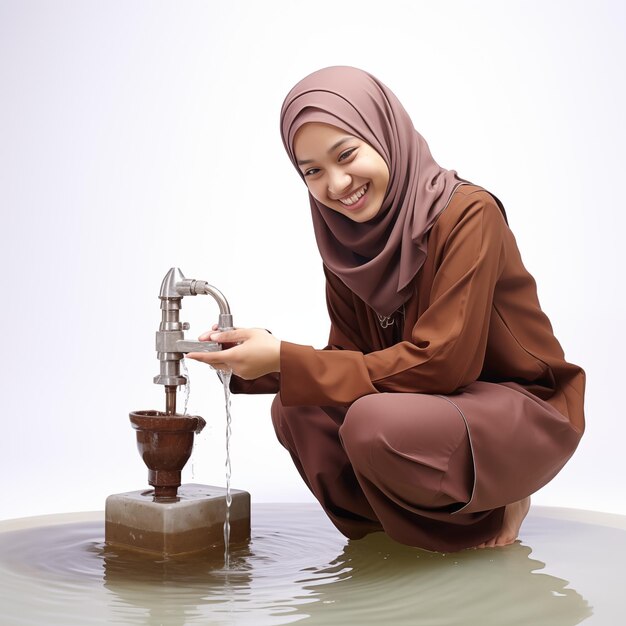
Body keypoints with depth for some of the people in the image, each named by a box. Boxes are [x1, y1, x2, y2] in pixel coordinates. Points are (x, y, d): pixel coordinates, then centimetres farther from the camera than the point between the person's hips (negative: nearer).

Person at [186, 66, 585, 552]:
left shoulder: (468, 214, -22)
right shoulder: (348, 239, -2)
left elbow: (440, 362, -26)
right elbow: (349, 356, -1)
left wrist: (286, 360, -26)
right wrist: (256, 362, -19)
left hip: (524, 408, -7)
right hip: (441, 401, 7)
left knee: (375, 421, -31)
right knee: (296, 411, -12)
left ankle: (498, 506, -2)